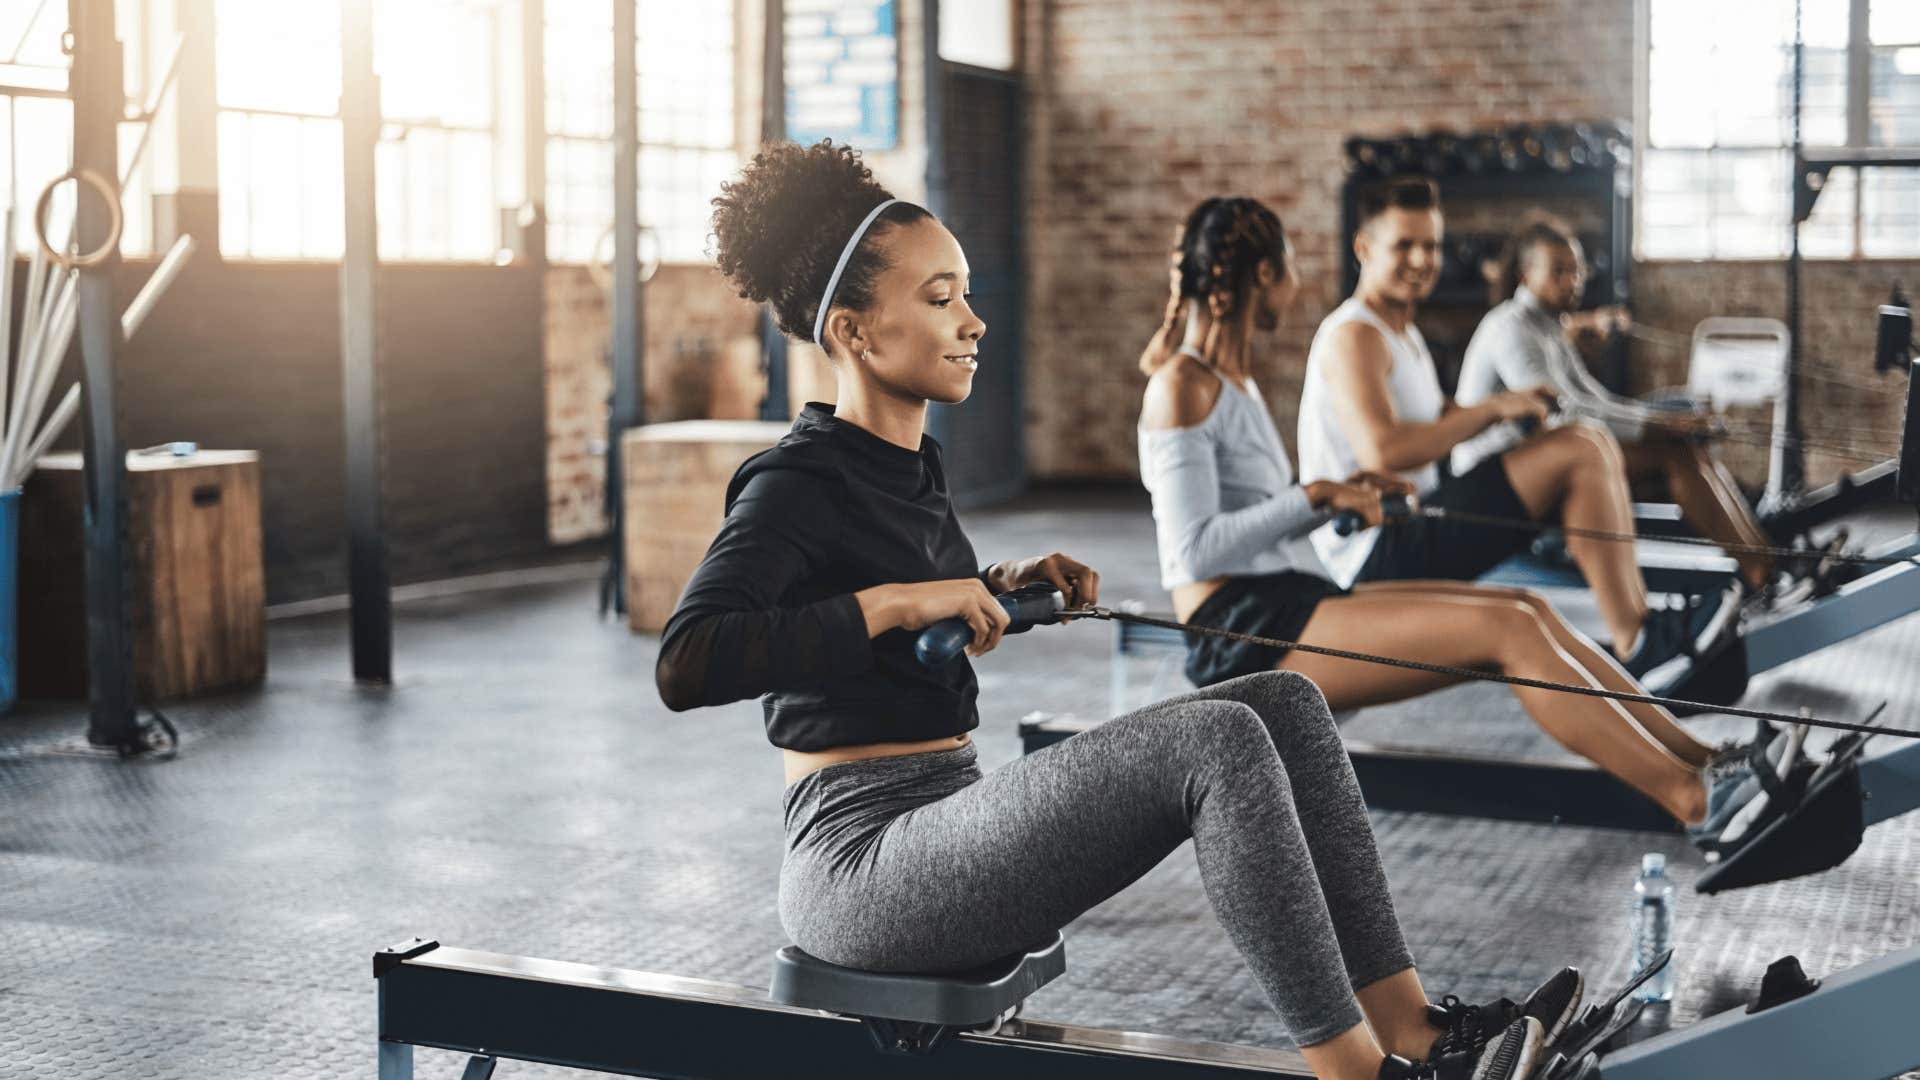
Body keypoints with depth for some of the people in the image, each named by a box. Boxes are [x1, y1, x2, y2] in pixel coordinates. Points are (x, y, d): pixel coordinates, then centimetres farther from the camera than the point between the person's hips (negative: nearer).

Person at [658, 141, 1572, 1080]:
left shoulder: (907, 465, 13)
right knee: (1214, 739, -24)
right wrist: (896, 601, -27)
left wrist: (1003, 587, 10)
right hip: (861, 864, -9)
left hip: (944, 822, 9)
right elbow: (686, 665, -27)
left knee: (1283, 701, -1)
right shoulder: (795, 487, -13)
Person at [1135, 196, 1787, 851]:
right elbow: (1195, 549, -18)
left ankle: (1699, 760, -7)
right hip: (1243, 632, -10)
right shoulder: (1183, 387, -11)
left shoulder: (1231, 377, 18)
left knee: (1529, 611, -3)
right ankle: (1695, 803, -20)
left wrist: (1337, 497, 9)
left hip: (1291, 601, 10)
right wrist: (1317, 497, -14)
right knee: (1507, 630, -20)